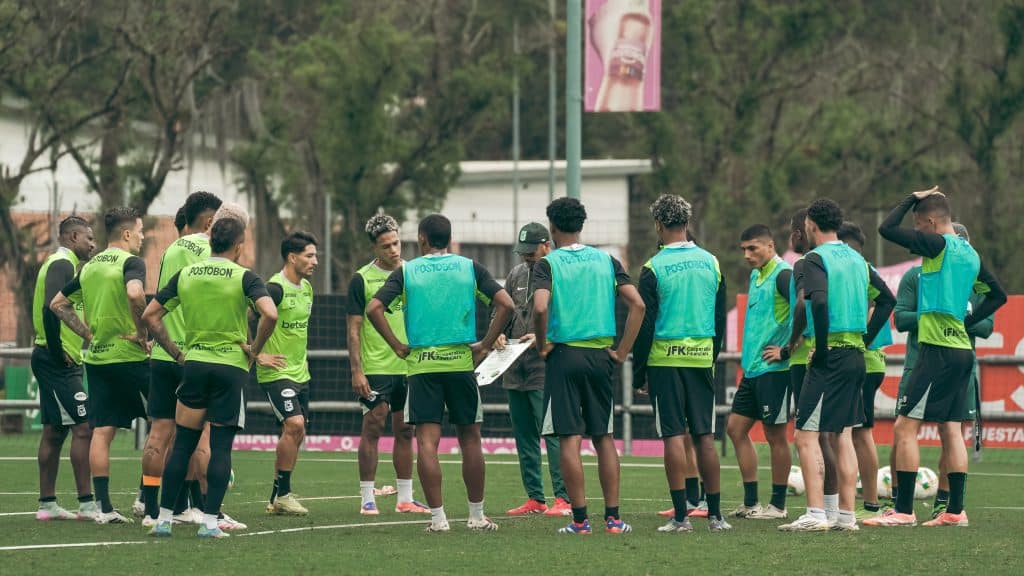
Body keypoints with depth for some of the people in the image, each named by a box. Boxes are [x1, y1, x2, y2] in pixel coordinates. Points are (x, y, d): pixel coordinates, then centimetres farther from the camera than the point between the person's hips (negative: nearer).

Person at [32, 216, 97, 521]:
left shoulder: (61, 264, 19)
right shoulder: (62, 265, -12)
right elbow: (50, 308, -24)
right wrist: (57, 351, -20)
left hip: (56, 361, 10)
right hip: (59, 362, -10)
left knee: (54, 432, 11)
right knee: (83, 427, -11)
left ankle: (47, 504, 14)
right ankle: (87, 504, -13)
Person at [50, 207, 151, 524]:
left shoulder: (89, 266, 13)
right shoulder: (130, 262, -10)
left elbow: (57, 304, 18)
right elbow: (135, 293, -30)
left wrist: (89, 334, 16)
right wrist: (142, 332, -17)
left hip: (96, 358, 7)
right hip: (129, 357, -7)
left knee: (101, 432, 3)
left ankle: (104, 507, 0)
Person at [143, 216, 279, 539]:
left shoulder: (185, 275, 7)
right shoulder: (243, 277, -6)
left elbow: (150, 315, 8)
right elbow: (270, 314, -20)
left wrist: (176, 353, 12)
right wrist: (255, 351, -6)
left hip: (194, 364, 3)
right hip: (231, 367, -3)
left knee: (182, 444, 8)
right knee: (221, 447, 0)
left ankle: (164, 518, 6)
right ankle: (210, 521, -4)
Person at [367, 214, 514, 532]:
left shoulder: (406, 271, 3)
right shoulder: (469, 268, 5)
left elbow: (374, 308, -8)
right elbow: (505, 304, -5)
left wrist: (398, 347, 0)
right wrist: (486, 345, 1)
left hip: (421, 364, -1)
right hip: (461, 362, 1)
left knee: (427, 442, 0)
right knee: (469, 439, 10)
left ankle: (438, 517, -4)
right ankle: (477, 515, 13)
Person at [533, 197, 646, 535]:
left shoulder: (548, 264, -5)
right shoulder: (605, 261, 7)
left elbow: (540, 307, -21)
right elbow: (637, 304, -1)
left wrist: (542, 345, -6)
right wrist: (622, 351, 3)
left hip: (565, 355, -4)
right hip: (600, 355, 4)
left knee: (570, 439, -2)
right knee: (604, 438, 10)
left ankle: (580, 519, -3)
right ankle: (613, 518, 8)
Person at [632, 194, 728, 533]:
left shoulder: (654, 268, -8)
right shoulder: (710, 263, 6)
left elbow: (644, 324, -6)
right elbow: (720, 318, 12)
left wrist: (639, 373, 0)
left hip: (665, 358, -4)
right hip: (702, 356, 4)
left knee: (674, 435, -2)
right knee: (705, 435, 7)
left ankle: (681, 515, -5)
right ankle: (715, 514, 8)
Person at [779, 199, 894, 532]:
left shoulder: (816, 259, -10)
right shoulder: (856, 259, 15)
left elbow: (819, 302, -26)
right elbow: (887, 299, 19)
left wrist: (822, 348, -16)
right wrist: (864, 339, 16)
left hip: (831, 357, -8)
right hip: (856, 355, 8)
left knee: (807, 436, -6)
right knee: (841, 436, 13)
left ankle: (816, 514, -13)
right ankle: (847, 514, 12)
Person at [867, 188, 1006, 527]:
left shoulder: (938, 245, -11)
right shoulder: (970, 254, 14)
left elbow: (887, 229, -12)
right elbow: (998, 295, 24)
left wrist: (912, 199, 2)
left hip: (938, 349, -9)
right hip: (961, 349, 9)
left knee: (905, 427, -7)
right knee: (950, 429, 12)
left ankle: (903, 510, -10)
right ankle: (955, 510, 11)